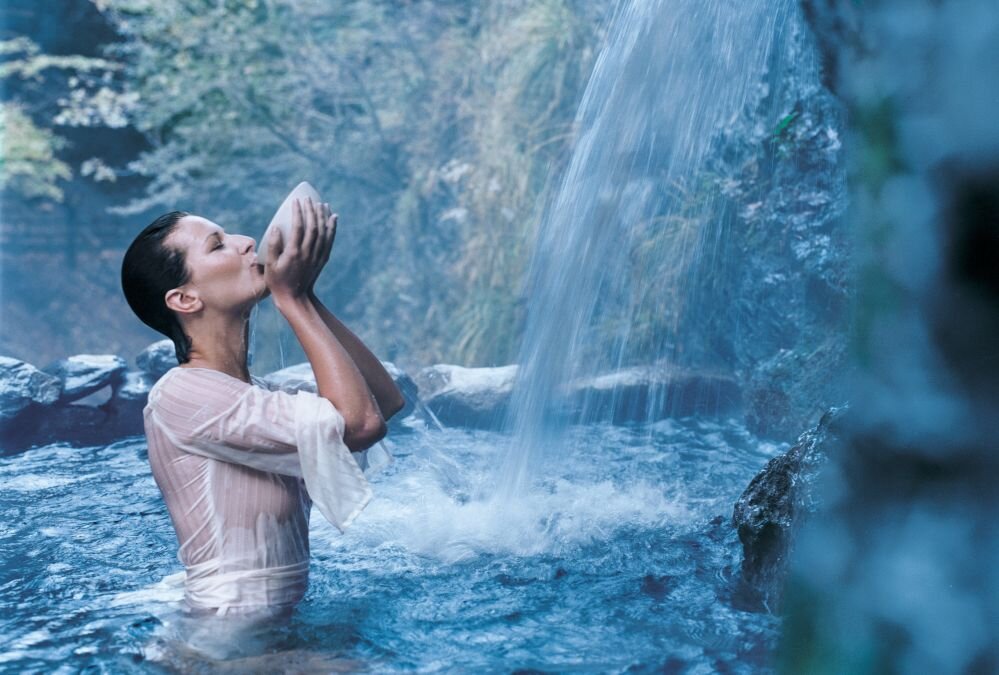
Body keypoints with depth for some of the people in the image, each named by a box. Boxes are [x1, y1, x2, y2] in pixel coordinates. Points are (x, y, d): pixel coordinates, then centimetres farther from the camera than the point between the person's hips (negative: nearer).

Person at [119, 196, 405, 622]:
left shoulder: (254, 394, 13)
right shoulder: (180, 394, -14)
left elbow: (386, 401, 6)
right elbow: (358, 422, -20)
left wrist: (307, 296, 3)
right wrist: (293, 297, -11)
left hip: (283, 630, 9)